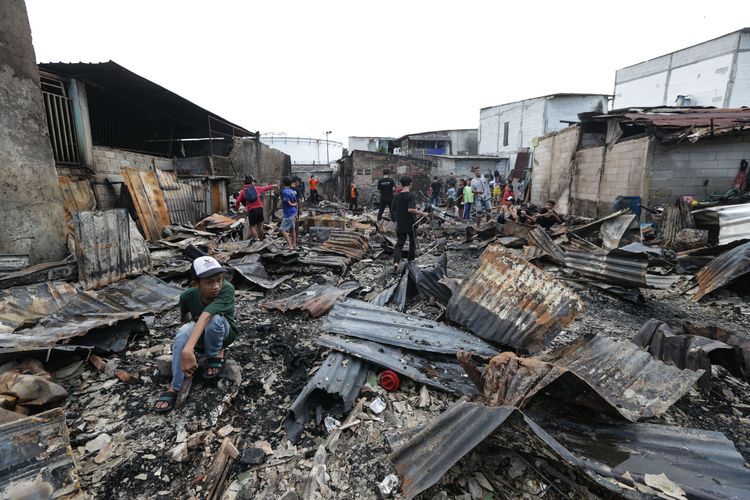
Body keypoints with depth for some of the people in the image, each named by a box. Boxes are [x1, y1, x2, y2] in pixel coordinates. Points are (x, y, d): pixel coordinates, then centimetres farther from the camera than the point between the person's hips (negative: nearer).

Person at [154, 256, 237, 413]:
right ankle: (174, 387, -19)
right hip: (200, 335, 3)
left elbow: (205, 317, -46)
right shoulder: (187, 296, -21)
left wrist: (187, 349, -56)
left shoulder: (227, 289, -34)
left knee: (214, 319, -36)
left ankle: (216, 354, -7)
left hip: (224, 332, -3)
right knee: (184, 332, -31)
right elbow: (185, 318, 1)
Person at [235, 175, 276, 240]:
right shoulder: (256, 188, 7)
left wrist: (237, 208, 19)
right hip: (260, 208, 2)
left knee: (252, 226, 4)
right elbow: (265, 188, 22)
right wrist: (273, 186, 38)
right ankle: (261, 238, 29)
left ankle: (256, 239, -7)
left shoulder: (243, 191, 4)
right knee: (260, 225, 17)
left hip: (251, 210, -2)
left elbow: (238, 201, 0)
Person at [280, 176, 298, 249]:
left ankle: (290, 245, -9)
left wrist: (293, 204, 3)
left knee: (283, 230, -4)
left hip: (288, 214, -8)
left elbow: (289, 203, -18)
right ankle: (294, 244, 22)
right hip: (294, 212, 8)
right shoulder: (292, 191, 8)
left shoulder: (284, 191, -15)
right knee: (292, 229, 15)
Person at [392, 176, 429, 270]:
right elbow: (410, 209, -27)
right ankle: (411, 260, 30)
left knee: (399, 243, 3)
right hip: (410, 224, -4)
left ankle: (396, 261, -17)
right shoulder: (410, 196, -14)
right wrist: (422, 213, -18)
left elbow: (394, 210, 11)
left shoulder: (397, 196, 4)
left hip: (400, 225, 4)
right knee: (412, 242, 18)